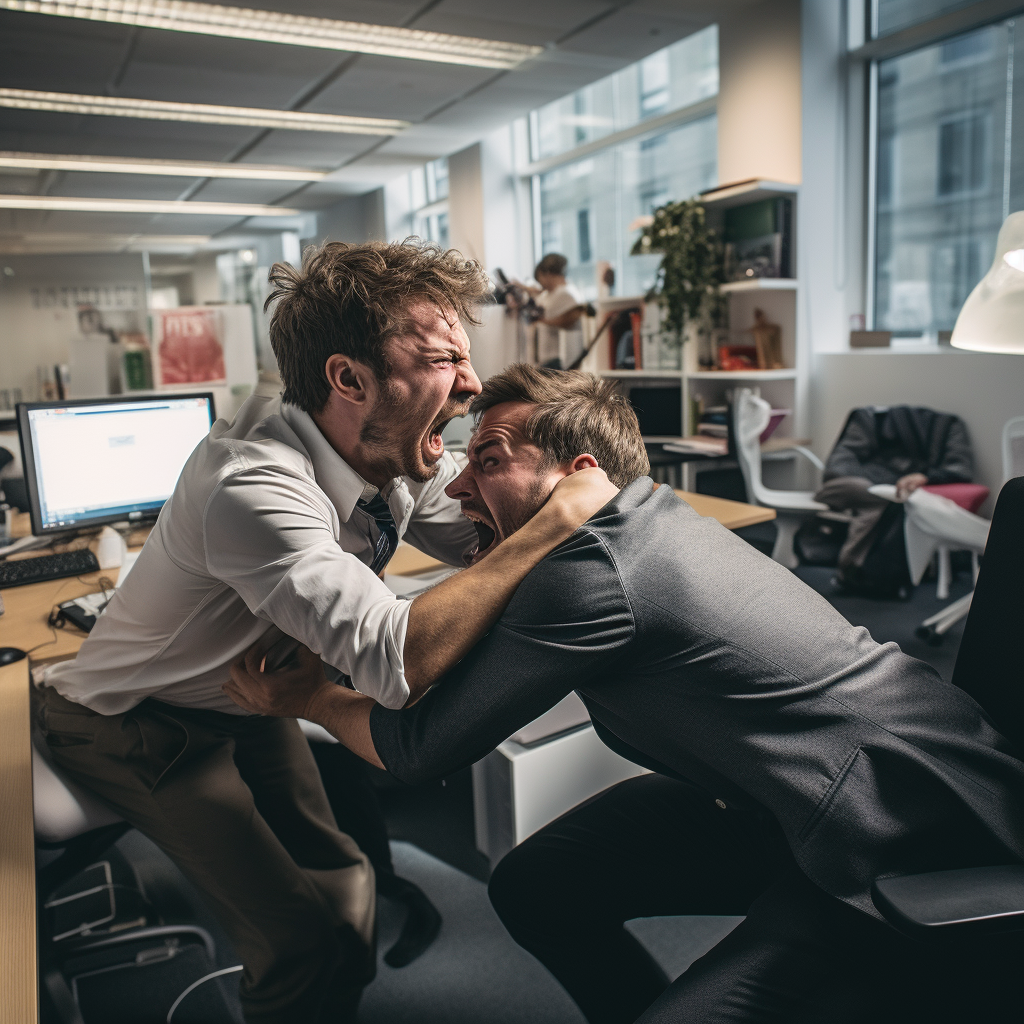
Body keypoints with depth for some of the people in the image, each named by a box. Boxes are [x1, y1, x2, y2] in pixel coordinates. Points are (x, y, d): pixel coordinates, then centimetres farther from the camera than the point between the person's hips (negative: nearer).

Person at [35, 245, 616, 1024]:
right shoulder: (251, 487, -38)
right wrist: (557, 519, -41)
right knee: (310, 944, -14)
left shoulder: (398, 453, -14)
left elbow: (481, 534, -8)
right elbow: (398, 661, -46)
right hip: (135, 726, -6)